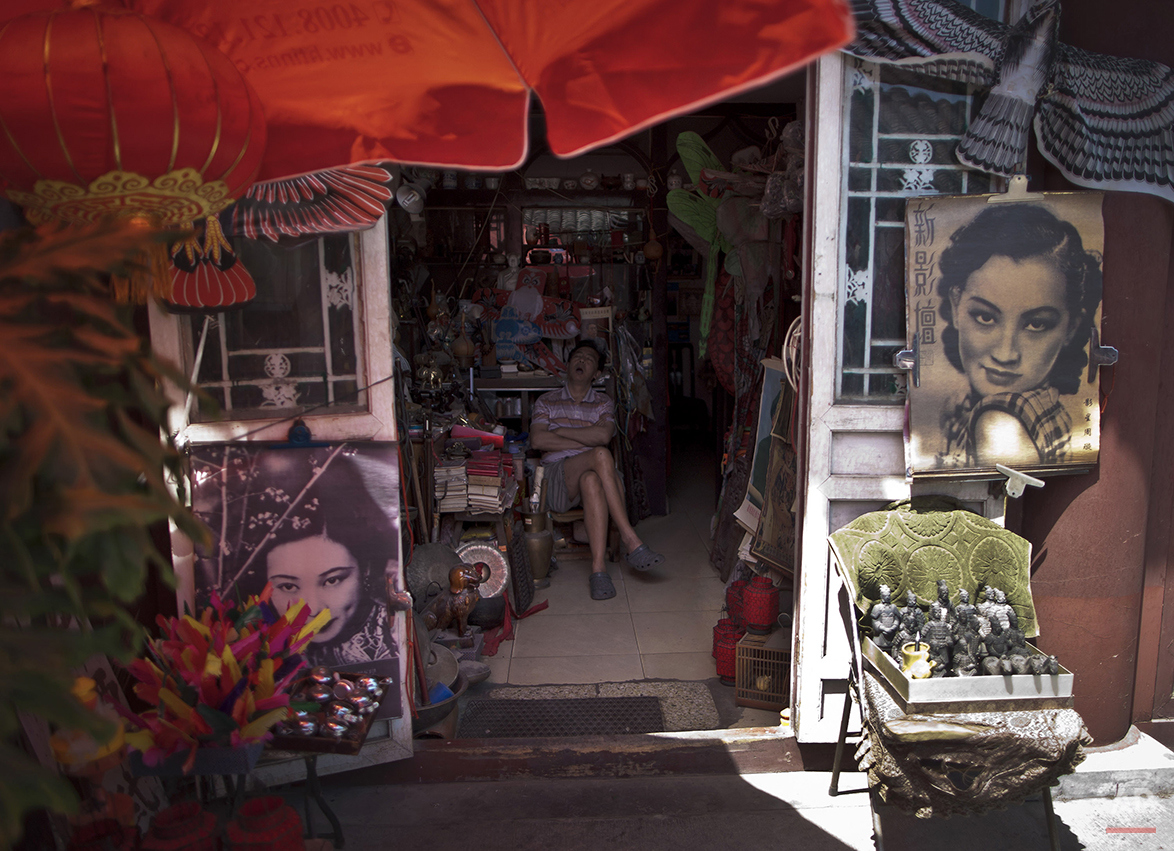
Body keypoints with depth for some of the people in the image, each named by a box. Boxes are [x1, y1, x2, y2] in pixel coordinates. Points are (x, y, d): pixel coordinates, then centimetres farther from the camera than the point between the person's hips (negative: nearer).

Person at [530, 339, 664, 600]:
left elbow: (603, 435, -5)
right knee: (601, 454, -34)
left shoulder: (603, 403, 18)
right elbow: (537, 440, -2)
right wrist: (586, 440, -5)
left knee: (591, 481, -40)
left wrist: (560, 430, -2)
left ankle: (598, 568, -47)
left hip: (591, 472, 1)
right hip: (556, 477, -1)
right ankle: (630, 539, -37)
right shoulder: (546, 401, 18)